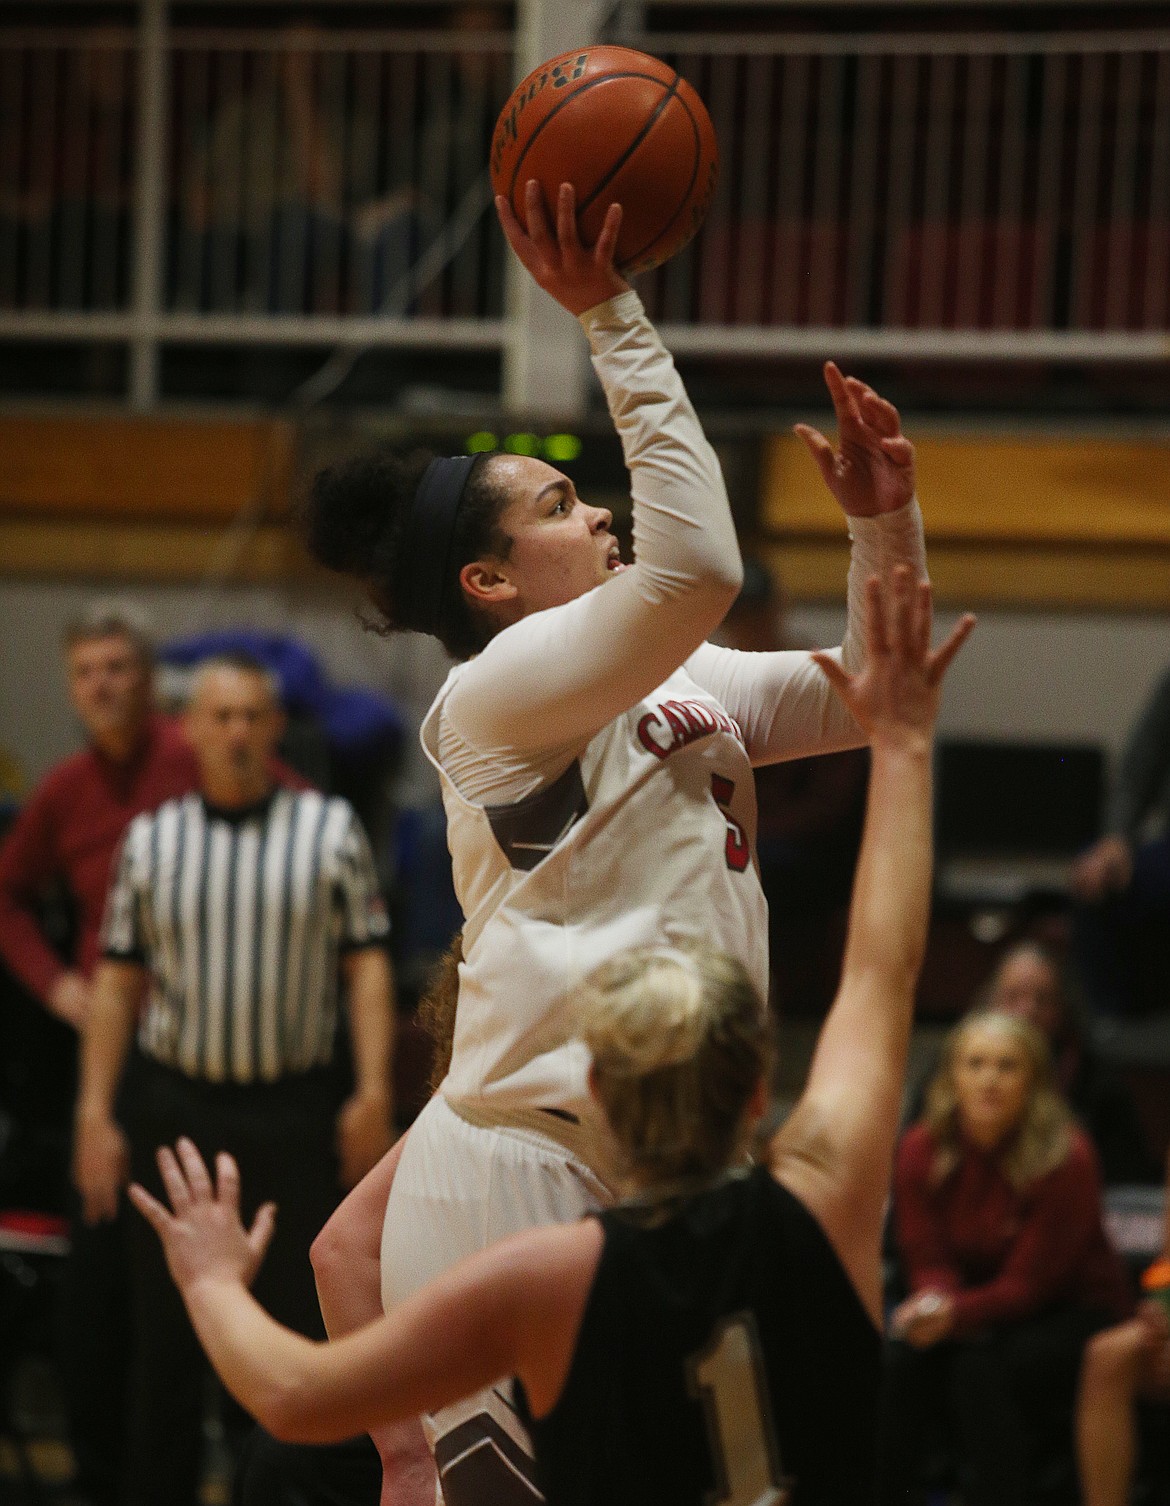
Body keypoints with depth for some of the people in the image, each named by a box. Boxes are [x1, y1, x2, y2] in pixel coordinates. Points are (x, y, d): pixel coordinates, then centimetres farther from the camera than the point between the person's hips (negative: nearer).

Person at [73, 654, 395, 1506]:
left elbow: (367, 966, 2)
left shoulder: (330, 828, 4)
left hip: (297, 1107, -1)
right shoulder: (151, 840, 7)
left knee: (312, 1320, -1)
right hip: (174, 1102, 1)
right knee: (166, 1330, 6)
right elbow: (118, 981, 8)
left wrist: (374, 1092, -7)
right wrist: (95, 1112, 2)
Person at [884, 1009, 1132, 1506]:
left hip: (1073, 1312, -4)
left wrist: (957, 1314, -38)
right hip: (982, 1308, 4)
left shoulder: (1065, 1160, -22)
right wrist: (935, 1303, -31)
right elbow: (928, 1263, -6)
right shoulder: (921, 1152, -8)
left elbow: (1029, 1284, -20)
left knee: (981, 1368, -33)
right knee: (903, 1363, -26)